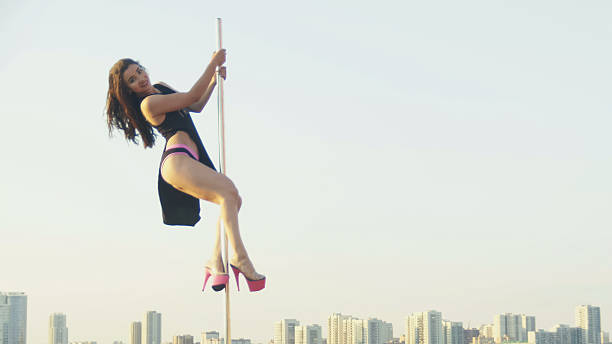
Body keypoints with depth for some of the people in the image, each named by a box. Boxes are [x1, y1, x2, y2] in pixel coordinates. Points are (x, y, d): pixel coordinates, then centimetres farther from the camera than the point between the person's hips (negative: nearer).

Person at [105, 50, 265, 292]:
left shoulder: (161, 89, 22)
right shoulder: (149, 103, -8)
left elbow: (197, 106, 32)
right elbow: (192, 96, -7)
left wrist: (214, 81, 19)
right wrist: (213, 64, 0)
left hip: (191, 161, 10)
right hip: (177, 160, -10)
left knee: (233, 200, 3)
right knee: (228, 191, -27)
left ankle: (216, 261, -2)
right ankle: (239, 257, -37)